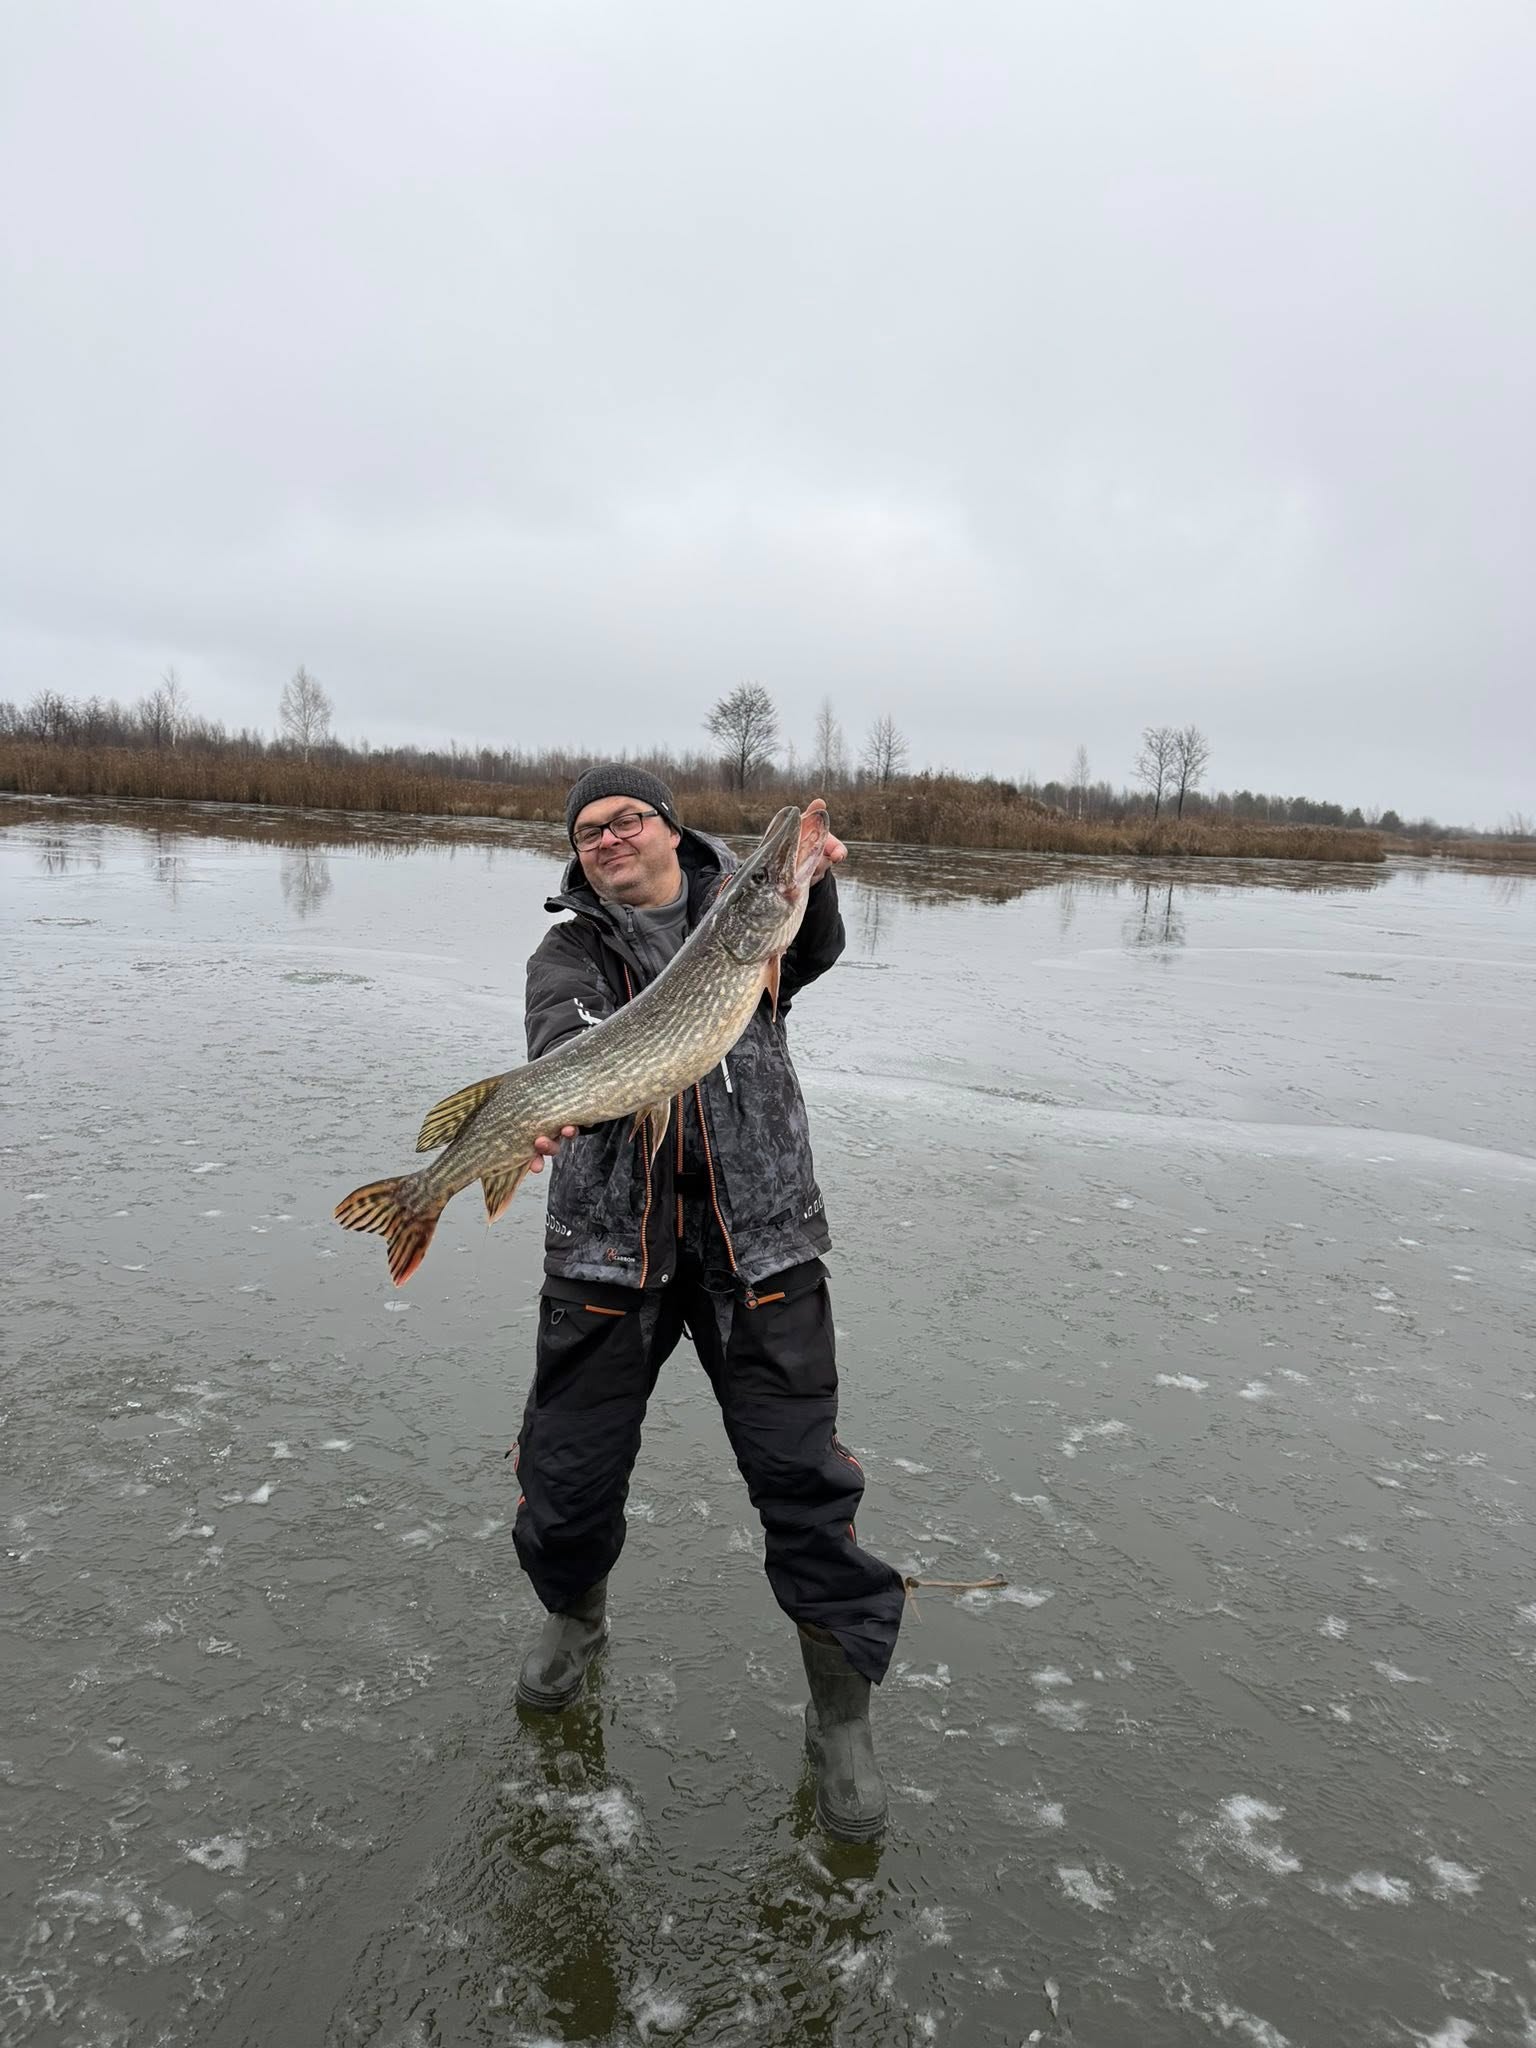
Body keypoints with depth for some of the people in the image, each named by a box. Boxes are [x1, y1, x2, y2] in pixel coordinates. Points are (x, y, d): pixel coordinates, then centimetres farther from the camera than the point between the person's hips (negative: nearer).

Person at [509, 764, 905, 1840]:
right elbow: (563, 1053, -9)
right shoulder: (568, 955, 9)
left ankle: (842, 1711, 19)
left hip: (759, 1235, -1)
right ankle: (576, 1615, 44)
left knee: (804, 1471, -2)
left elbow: (809, 952, -13)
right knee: (568, 1464, 10)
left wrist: (811, 881, -33)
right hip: (610, 1238, 2)